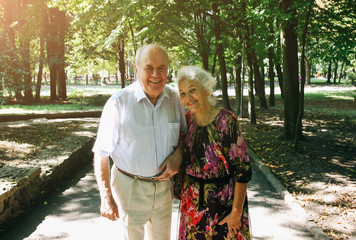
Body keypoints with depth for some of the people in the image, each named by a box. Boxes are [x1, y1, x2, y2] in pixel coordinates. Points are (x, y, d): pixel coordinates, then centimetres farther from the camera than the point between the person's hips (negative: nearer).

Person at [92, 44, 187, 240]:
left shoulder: (174, 97, -4)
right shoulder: (119, 103, -17)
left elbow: (184, 131, 12)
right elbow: (102, 153, -13)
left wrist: (178, 154, -9)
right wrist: (106, 197, -15)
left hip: (164, 185, 5)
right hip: (130, 187, -4)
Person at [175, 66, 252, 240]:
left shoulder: (226, 122, -21)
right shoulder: (188, 119, -2)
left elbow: (242, 171, -19)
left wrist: (236, 212, -18)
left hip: (222, 201, -5)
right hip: (192, 199, 6)